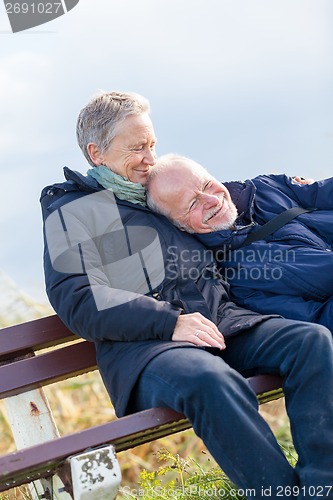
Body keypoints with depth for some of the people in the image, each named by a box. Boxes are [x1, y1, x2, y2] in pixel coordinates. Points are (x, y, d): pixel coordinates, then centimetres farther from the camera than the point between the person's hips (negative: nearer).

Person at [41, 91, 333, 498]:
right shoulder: (71, 209, 8)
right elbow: (77, 300, -7)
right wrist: (170, 322, -16)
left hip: (220, 322, 7)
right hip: (142, 344, -6)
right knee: (212, 381, -39)